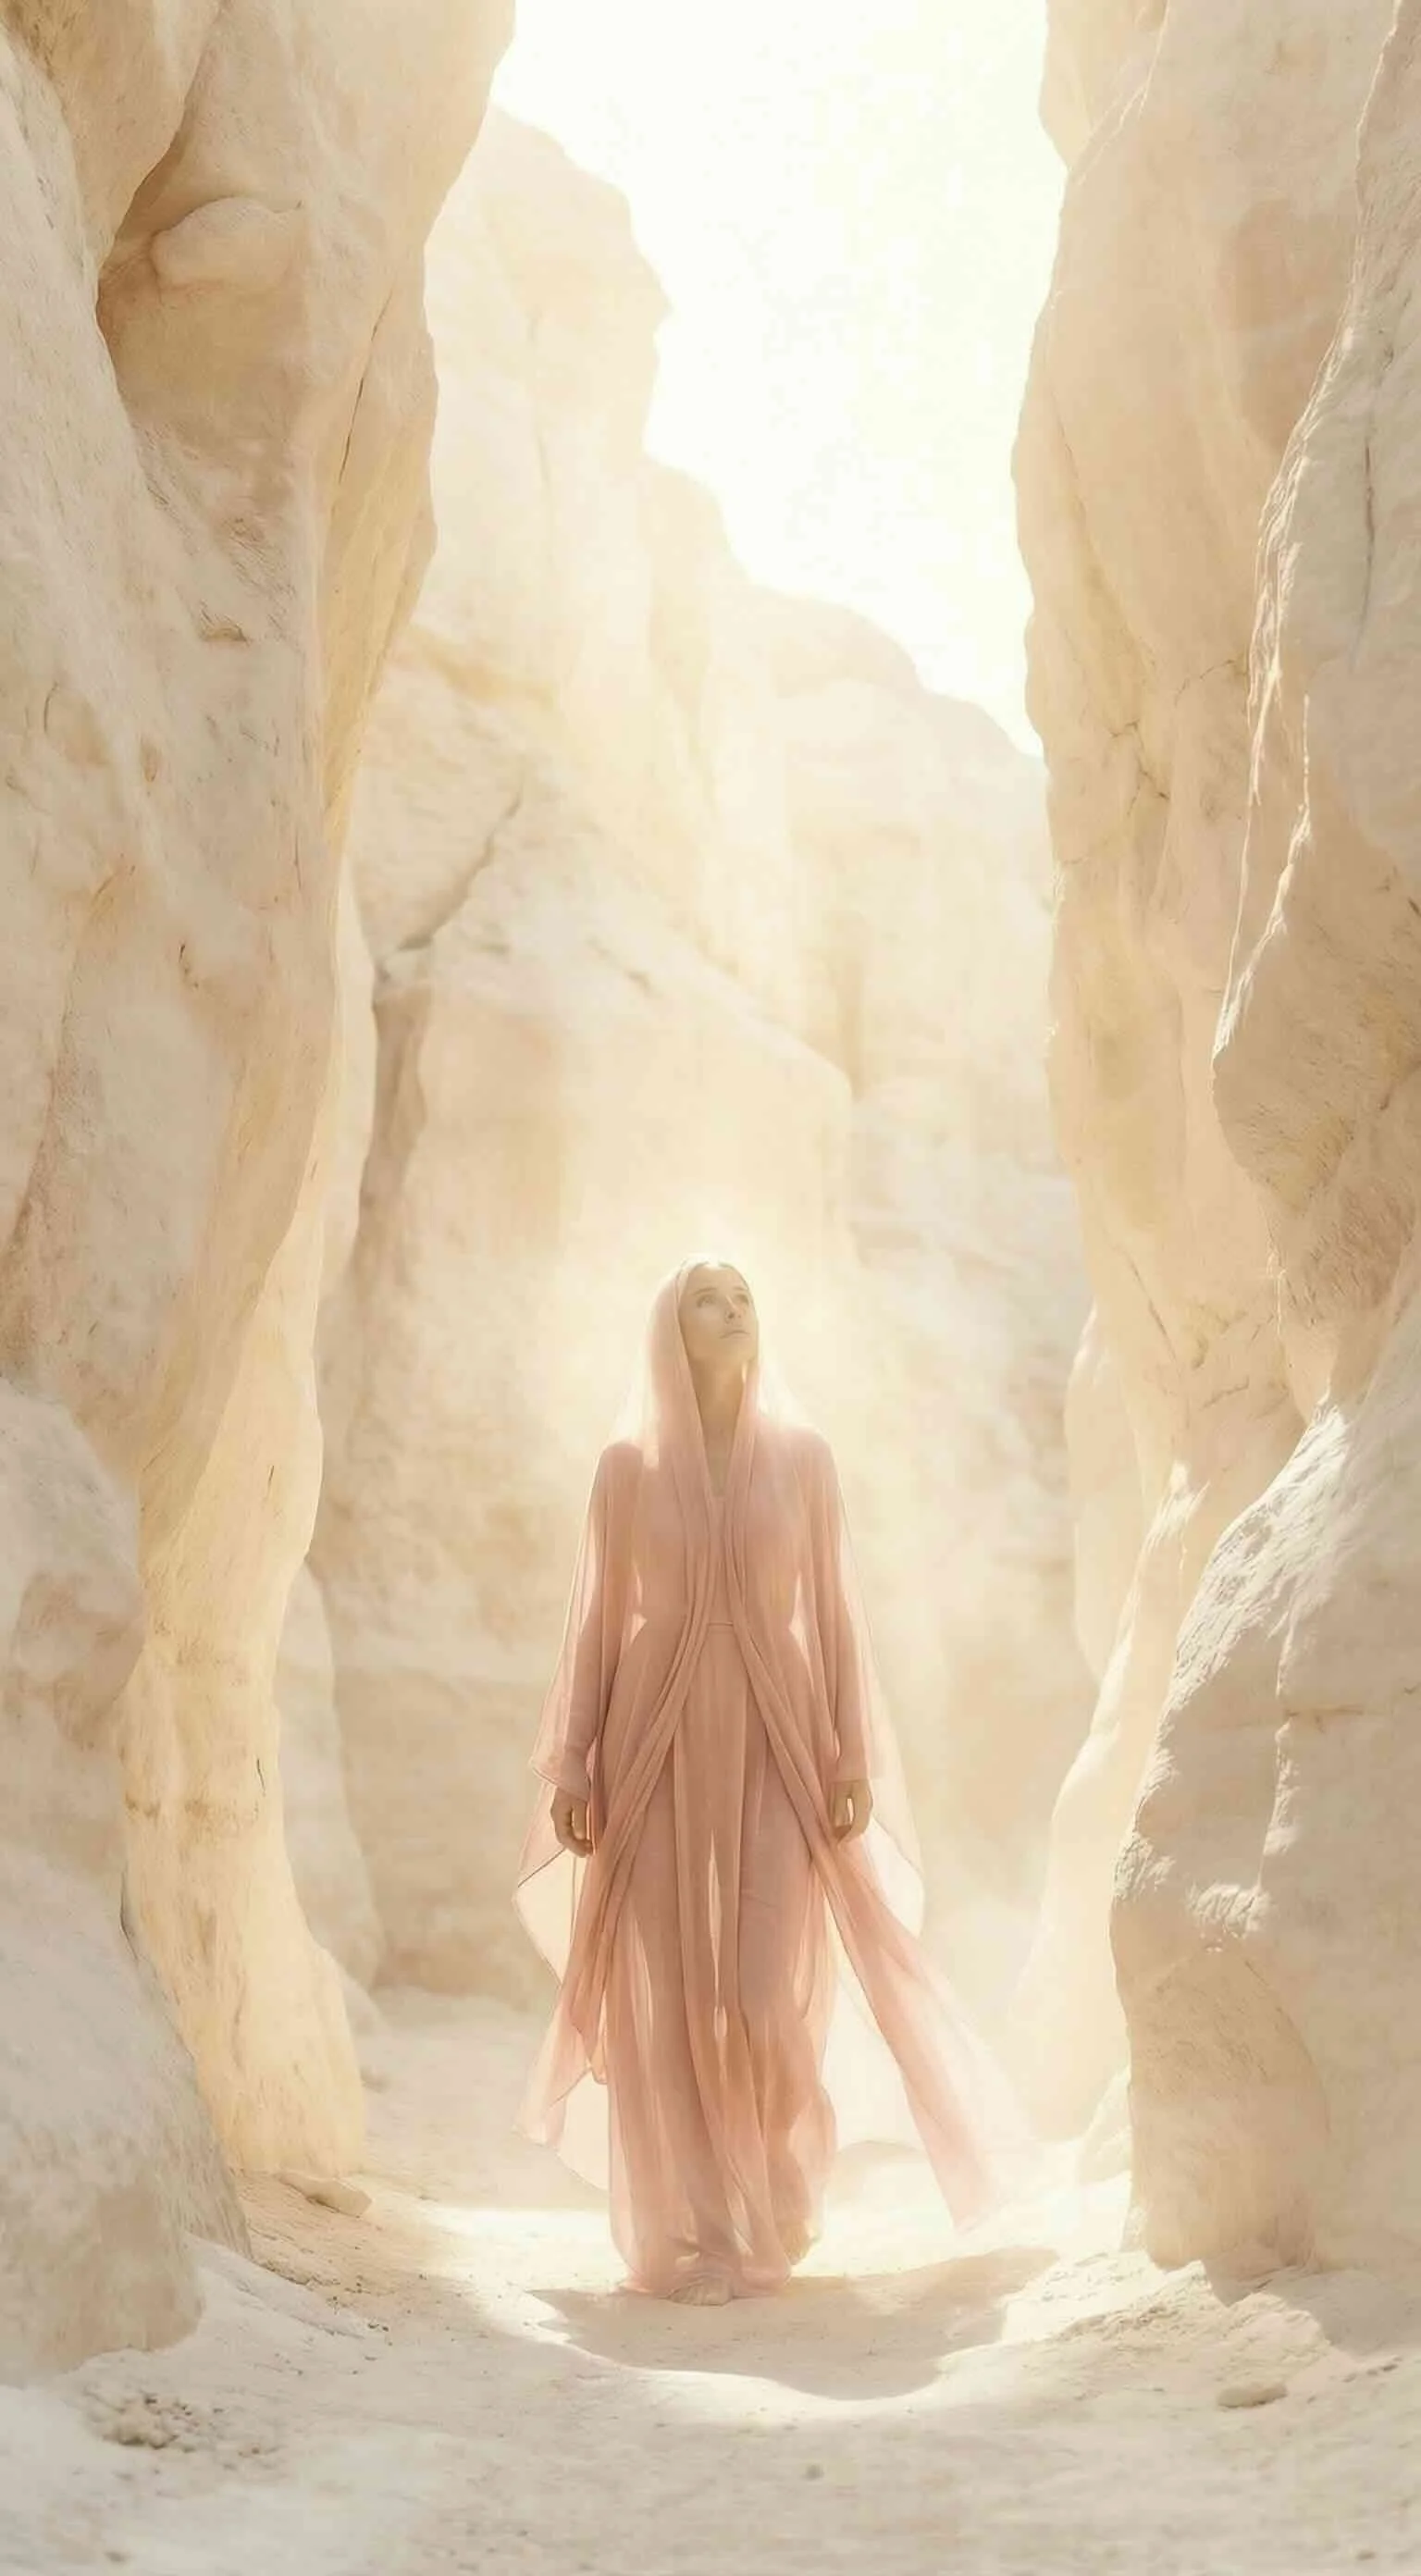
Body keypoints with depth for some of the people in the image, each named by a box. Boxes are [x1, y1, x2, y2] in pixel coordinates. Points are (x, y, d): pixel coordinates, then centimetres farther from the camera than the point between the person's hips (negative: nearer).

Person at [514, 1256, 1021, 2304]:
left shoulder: (803, 1454, 6)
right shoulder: (628, 1464, 5)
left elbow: (834, 1610, 5)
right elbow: (597, 1618, 6)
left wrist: (853, 1755, -2)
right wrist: (572, 1762, -1)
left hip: (774, 1748, 0)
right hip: (659, 1751, 0)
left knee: (767, 1999, -6)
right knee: (667, 2000, -2)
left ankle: (767, 2220, 19)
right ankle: (686, 2238, 9)